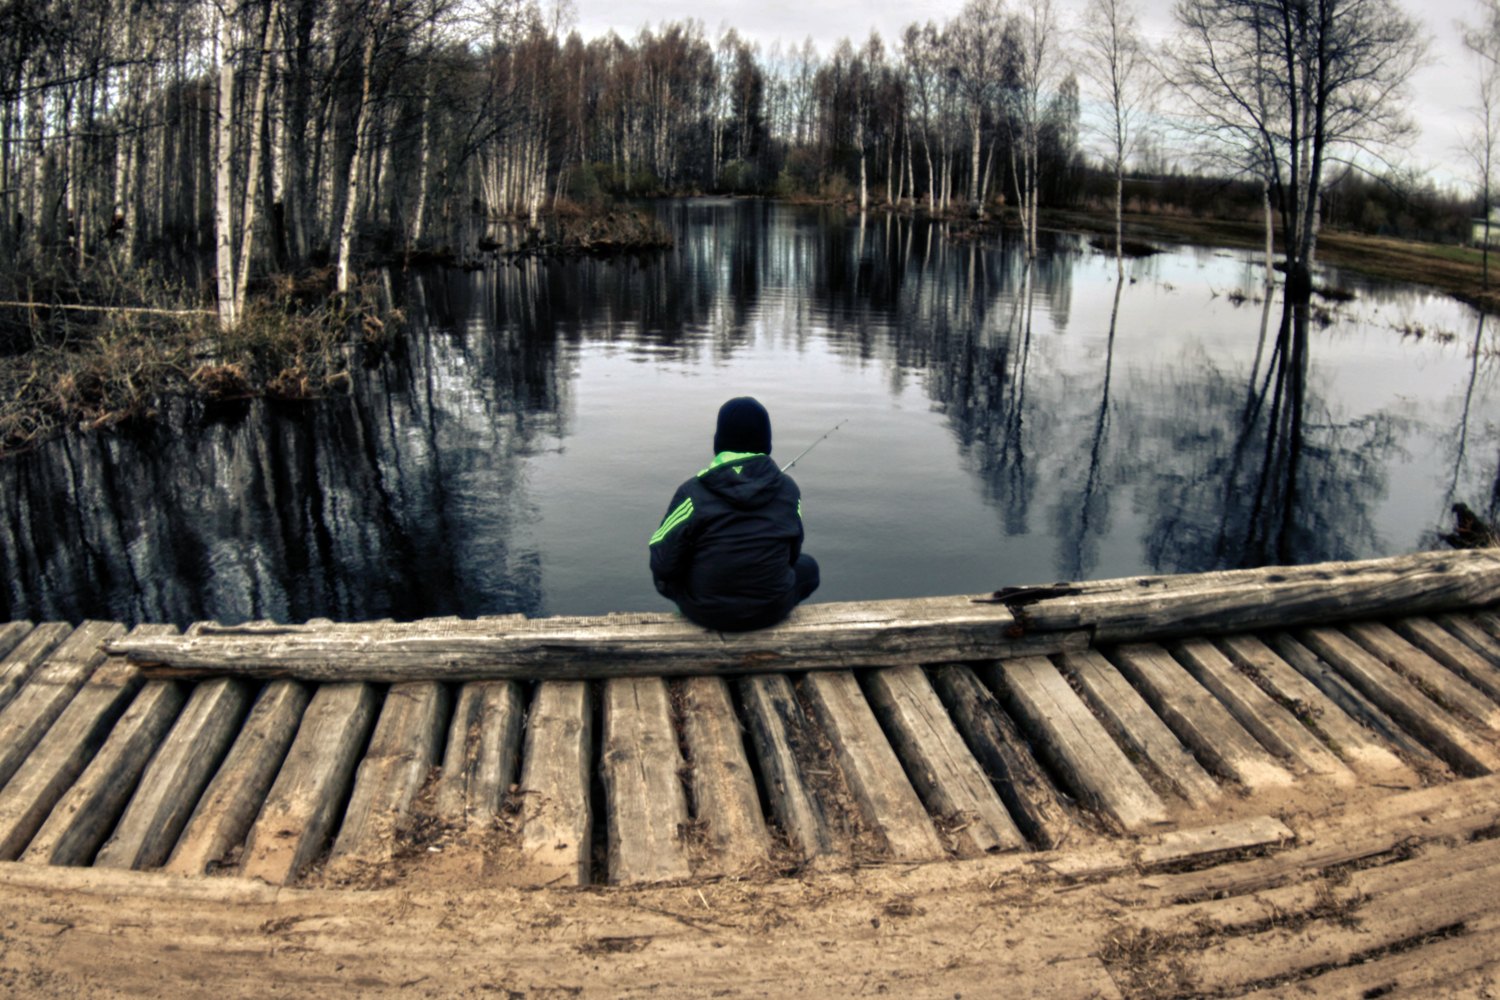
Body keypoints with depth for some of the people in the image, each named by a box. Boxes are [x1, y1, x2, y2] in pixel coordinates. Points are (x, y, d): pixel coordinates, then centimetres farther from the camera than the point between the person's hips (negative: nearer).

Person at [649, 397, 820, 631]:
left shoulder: (692, 493, -14)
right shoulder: (788, 490, -6)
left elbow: (663, 563, -12)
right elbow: (792, 554, 6)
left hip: (705, 612, -1)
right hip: (772, 611, 1)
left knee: (664, 577, 30)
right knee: (808, 566, 31)